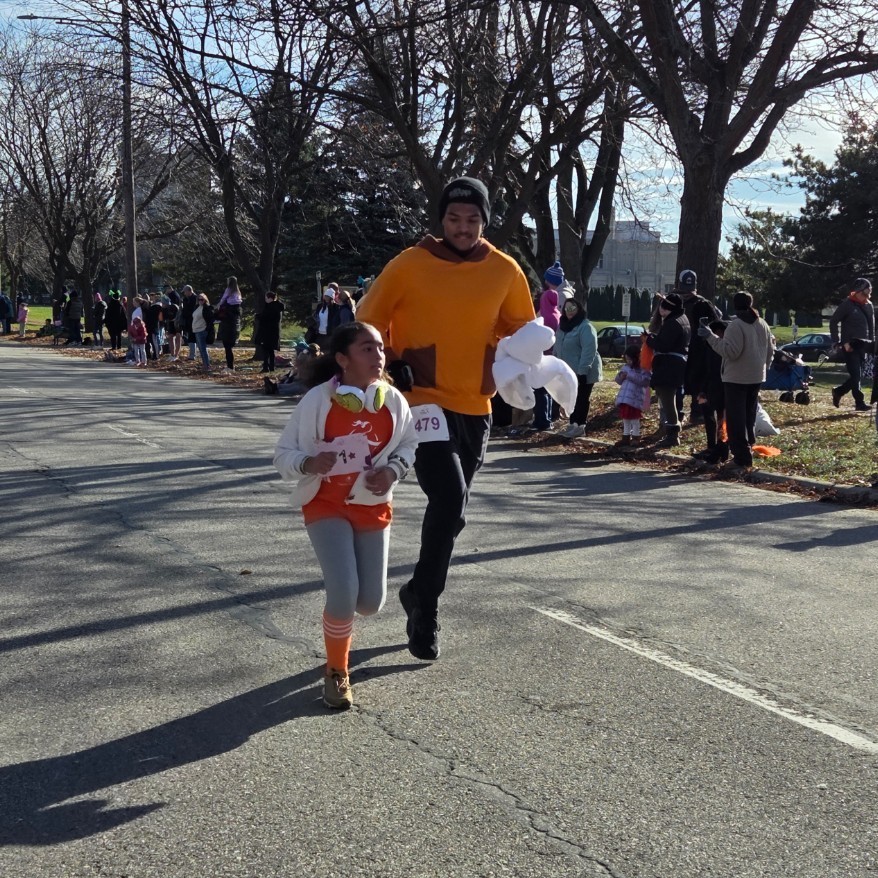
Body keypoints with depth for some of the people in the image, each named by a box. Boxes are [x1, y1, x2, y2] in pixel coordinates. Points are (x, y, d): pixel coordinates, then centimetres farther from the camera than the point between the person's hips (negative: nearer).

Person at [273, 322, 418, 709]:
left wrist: (393, 470, -12)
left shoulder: (393, 400, -9)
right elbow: (283, 454, -12)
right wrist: (308, 464, -33)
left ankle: (339, 610, 43)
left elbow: (409, 443, 8)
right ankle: (336, 672, 6)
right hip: (326, 506, -3)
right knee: (344, 591, -20)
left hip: (373, 507, 4)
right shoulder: (317, 400, -17)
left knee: (371, 601, 3)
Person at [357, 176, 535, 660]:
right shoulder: (410, 265, -8)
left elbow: (521, 329, 16)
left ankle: (420, 591, 36)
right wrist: (391, 369, -10)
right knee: (449, 500, -19)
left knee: (451, 507, 15)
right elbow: (369, 320, 1)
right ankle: (426, 607, 0)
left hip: (476, 406, 5)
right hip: (425, 399, -5)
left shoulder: (505, 271, 1)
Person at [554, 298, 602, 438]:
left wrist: (582, 370, -28)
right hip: (569, 370, 8)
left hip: (582, 371, -8)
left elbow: (589, 350, -24)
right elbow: (558, 347, 18)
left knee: (582, 398, -1)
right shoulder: (564, 325, 11)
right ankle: (573, 425, 20)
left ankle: (580, 427, 3)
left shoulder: (585, 326, -17)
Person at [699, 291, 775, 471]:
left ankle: (742, 457, -8)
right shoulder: (763, 325, 9)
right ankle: (747, 450, 25)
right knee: (749, 417, 19)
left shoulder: (735, 326, -16)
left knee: (736, 419, -5)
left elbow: (731, 351, -23)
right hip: (756, 378, 8)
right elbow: (770, 351, 15)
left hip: (736, 379, -8)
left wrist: (711, 337, -20)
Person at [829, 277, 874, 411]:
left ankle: (838, 391, 26)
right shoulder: (847, 305, -9)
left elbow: (871, 326, 19)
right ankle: (860, 403, -1)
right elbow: (833, 322, -9)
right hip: (850, 345, -6)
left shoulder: (869, 305, 10)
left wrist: (872, 343, 8)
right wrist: (841, 342, -13)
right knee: (855, 374, -8)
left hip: (863, 345, 6)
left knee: (858, 375, 8)